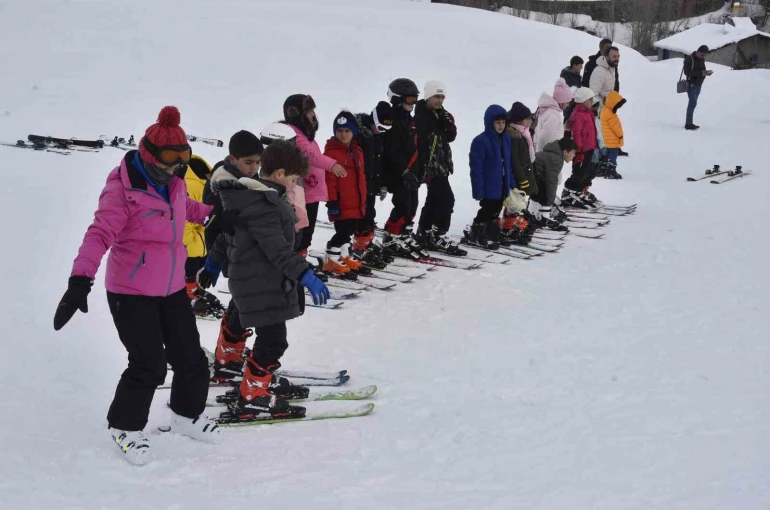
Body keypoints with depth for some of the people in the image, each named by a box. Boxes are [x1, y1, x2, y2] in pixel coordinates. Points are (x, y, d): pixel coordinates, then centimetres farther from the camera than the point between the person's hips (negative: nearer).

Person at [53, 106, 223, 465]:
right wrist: (81, 280, -39)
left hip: (172, 289, 7)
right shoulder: (123, 188, -21)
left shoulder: (174, 183, 3)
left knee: (191, 358, 12)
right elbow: (101, 234, -29)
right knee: (149, 365, -8)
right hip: (131, 292, -7)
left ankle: (187, 415, 37)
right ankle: (124, 427, 16)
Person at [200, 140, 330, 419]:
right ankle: (251, 397, -1)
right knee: (273, 340, -8)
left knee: (271, 336, 23)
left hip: (262, 282, 11)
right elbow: (277, 248, -27)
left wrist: (213, 264, 32)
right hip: (261, 286, -11)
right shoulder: (261, 204, -22)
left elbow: (229, 232, 22)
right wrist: (305, 275, -28)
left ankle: (264, 381, 39)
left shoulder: (249, 195, 11)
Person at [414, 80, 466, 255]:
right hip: (431, 166, -10)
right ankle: (438, 237, -11)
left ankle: (424, 234, 23)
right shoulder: (421, 116, -14)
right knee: (446, 199, -14)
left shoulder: (440, 115, 14)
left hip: (441, 164, 10)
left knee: (434, 200, 15)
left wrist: (450, 123, -7)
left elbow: (450, 137, 12)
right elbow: (419, 144, -20)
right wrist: (426, 167, -25)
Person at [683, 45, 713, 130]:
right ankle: (688, 124, -13)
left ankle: (689, 123, 11)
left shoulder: (702, 59, 10)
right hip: (692, 84, -7)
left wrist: (706, 72, -6)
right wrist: (700, 73, -26)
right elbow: (687, 72, -20)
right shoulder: (689, 59, -14)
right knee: (693, 103, -13)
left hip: (699, 84, 7)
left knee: (693, 103, 8)